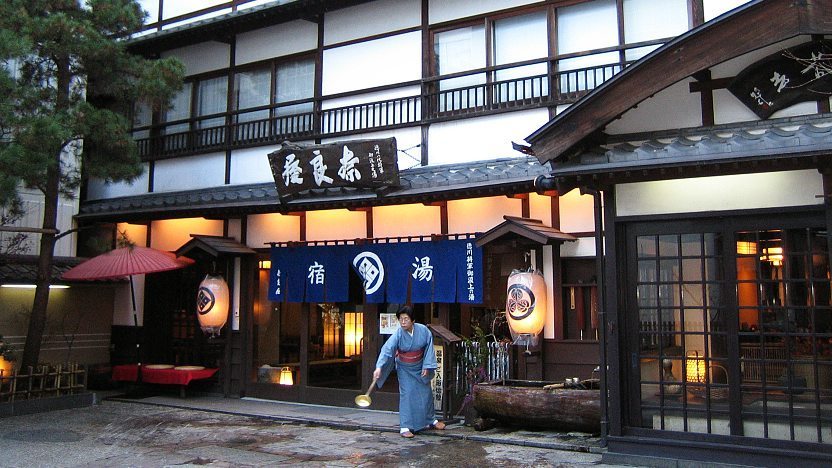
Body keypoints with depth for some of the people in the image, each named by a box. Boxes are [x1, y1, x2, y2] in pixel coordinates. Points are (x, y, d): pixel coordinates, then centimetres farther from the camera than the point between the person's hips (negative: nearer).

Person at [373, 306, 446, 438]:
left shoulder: (423, 330, -19)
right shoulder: (398, 335, -25)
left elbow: (429, 347, -7)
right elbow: (386, 350, -34)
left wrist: (426, 366, -8)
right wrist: (379, 367, -48)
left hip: (420, 368, 3)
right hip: (405, 369, -3)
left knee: (426, 393, 14)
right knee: (407, 394, -11)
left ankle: (431, 420, 35)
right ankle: (405, 427, -4)